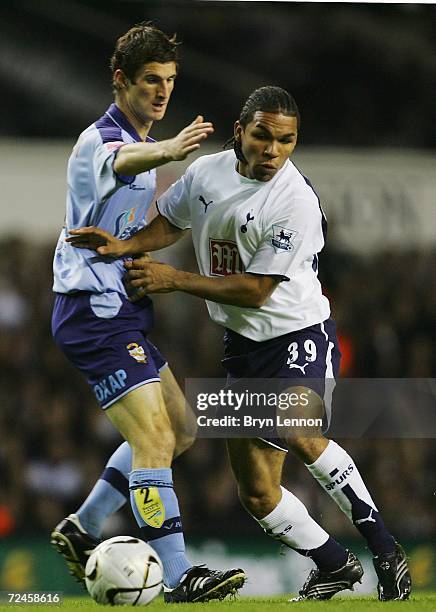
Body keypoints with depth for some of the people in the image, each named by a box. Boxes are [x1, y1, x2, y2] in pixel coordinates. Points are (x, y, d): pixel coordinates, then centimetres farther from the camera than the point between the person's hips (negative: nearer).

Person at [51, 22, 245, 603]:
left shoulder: (139, 141, 17)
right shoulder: (101, 141, -15)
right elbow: (124, 161, -43)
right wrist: (168, 150, -63)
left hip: (121, 310, 10)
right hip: (95, 312, -10)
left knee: (178, 431, 16)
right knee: (153, 437, -16)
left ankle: (81, 530, 23)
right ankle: (179, 577, -18)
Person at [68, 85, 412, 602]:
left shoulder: (296, 204, -21)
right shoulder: (206, 172, -2)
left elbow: (256, 290, -20)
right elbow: (170, 224, 19)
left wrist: (174, 280, -17)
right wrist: (125, 246, 0)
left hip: (299, 332, -6)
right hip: (243, 346, 6)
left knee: (296, 433, -35)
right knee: (257, 493, 3)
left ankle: (386, 553, -25)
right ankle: (334, 566, 26)